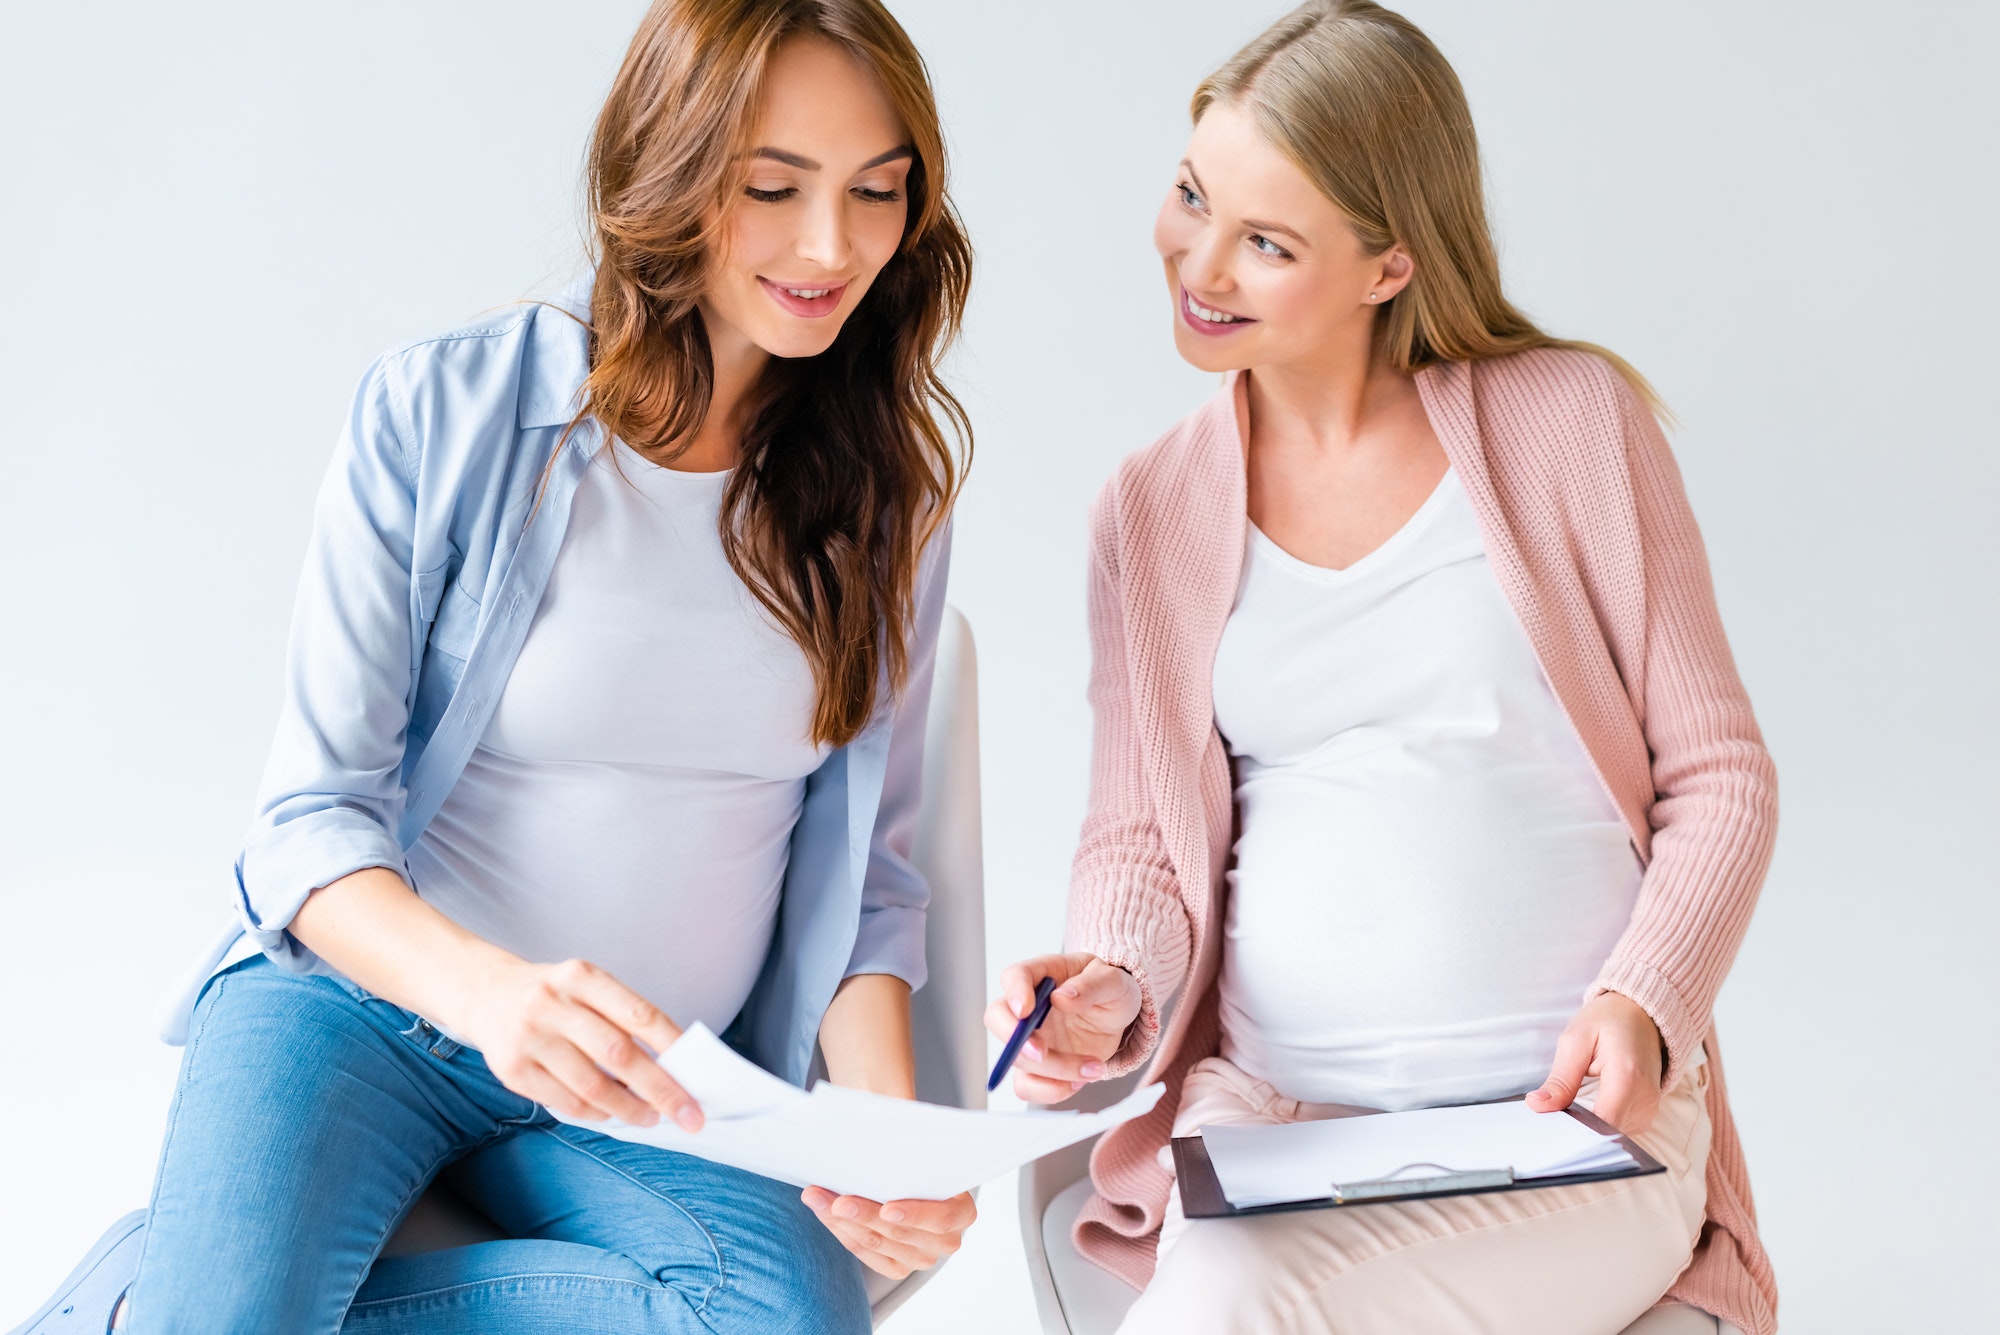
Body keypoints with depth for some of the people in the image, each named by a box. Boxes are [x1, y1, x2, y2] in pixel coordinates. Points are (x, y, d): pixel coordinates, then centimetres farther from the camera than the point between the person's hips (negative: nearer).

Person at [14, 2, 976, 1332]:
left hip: (659, 1090, 4)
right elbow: (312, 820, -8)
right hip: (365, 988, -3)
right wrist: (489, 989, -30)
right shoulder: (440, 413, -8)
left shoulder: (892, 479, 1)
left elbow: (867, 868, 7)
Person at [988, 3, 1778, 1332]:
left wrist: (1644, 1004, -12)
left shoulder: (1572, 421, 1)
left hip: (1574, 1130, -2)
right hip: (1265, 1119, 3)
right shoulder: (1150, 511, 10)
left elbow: (1719, 772, 4)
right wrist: (1113, 989, -11)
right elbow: (1138, 837, 10)